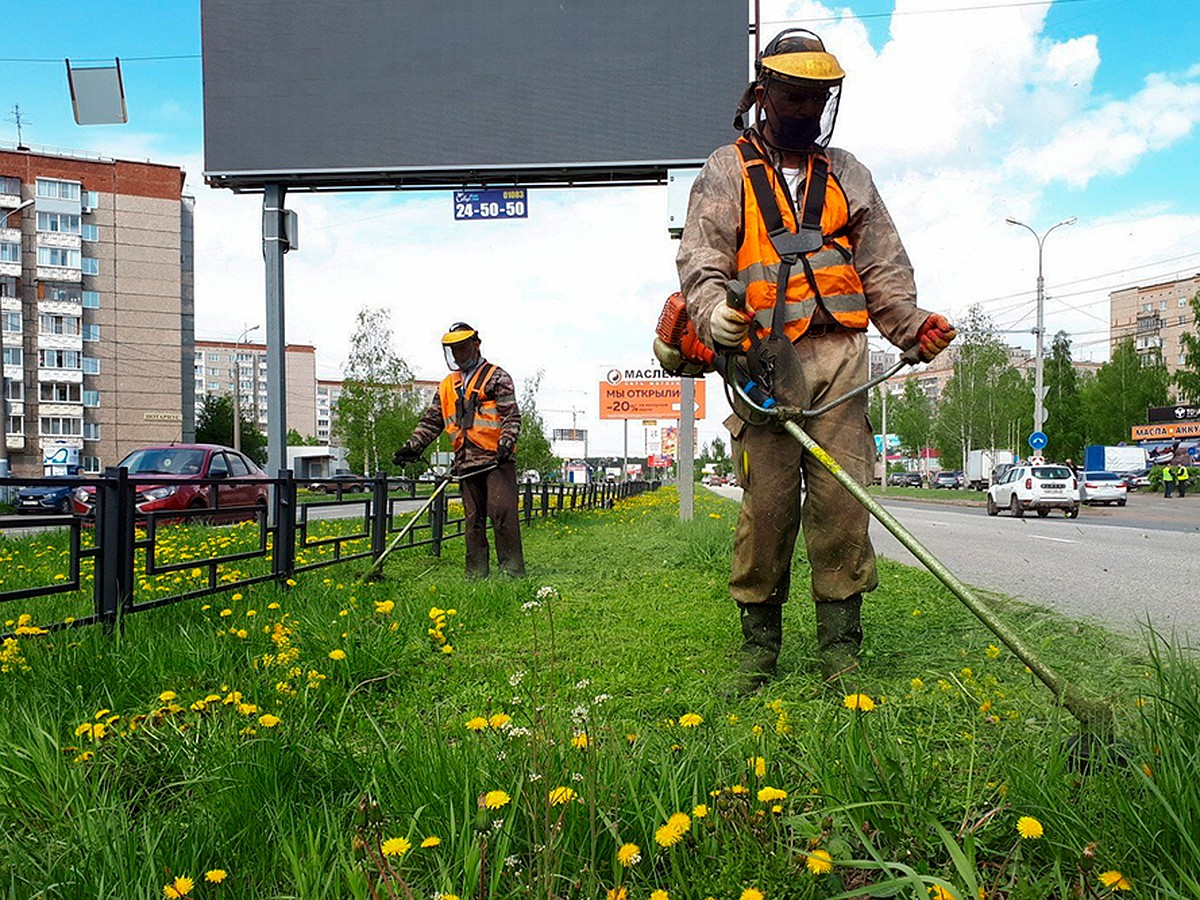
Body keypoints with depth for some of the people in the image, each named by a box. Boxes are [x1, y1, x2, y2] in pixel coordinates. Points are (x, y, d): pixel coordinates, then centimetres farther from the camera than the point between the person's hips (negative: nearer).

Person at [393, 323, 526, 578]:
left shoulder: (497, 377, 4)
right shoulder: (446, 386, 21)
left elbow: (512, 416, -5)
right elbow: (431, 421, 21)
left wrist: (505, 444, -21)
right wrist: (411, 447, 8)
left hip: (497, 460, -5)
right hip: (467, 463, 5)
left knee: (502, 512, -12)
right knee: (473, 520, 7)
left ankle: (513, 570, -7)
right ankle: (476, 574, 12)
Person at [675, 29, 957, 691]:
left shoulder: (846, 173, 24)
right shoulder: (728, 172, 13)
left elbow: (882, 264, 22)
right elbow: (701, 257, -1)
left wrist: (912, 323, 9)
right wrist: (714, 309, -21)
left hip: (840, 357, 3)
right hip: (765, 356, -2)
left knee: (843, 500, -5)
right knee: (767, 502, -6)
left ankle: (841, 648, 3)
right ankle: (759, 638, 8)